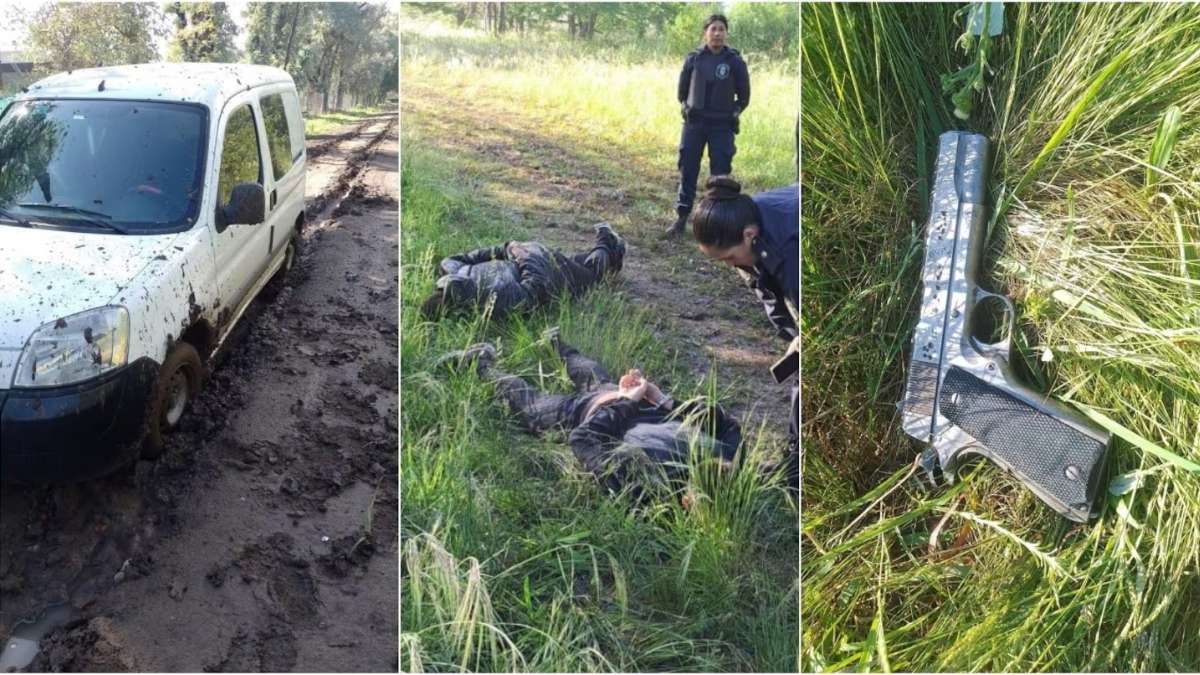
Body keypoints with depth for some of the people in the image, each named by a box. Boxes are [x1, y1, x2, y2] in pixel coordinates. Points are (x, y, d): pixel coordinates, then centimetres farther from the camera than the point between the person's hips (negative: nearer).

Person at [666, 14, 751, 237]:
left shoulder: (735, 61, -3)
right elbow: (682, 90, 13)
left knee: (720, 173, 1)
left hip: (722, 126, -1)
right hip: (694, 123, 1)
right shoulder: (693, 59, 0)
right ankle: (681, 218, 10)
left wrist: (733, 114, 3)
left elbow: (744, 95, 6)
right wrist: (687, 107, 7)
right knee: (688, 171, 3)